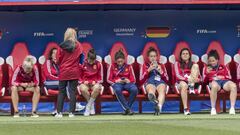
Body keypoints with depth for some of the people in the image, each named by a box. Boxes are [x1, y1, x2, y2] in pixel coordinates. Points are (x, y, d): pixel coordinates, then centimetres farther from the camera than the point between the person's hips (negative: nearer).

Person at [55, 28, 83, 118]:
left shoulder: (62, 46, -4)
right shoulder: (78, 45, -4)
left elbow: (59, 59, 1)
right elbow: (80, 57, 0)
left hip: (63, 72, 0)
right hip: (74, 72, 0)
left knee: (61, 92, 6)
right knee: (73, 92, 3)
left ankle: (59, 112, 3)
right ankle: (71, 112, -1)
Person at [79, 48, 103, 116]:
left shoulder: (98, 64, 0)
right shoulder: (83, 64, -2)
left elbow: (100, 78, 8)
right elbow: (79, 77, 7)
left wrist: (96, 82, -12)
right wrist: (83, 81, -13)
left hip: (95, 83, 0)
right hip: (85, 83, 0)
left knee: (97, 88, -38)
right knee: (83, 89, -38)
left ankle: (88, 107, -24)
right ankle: (92, 105, -16)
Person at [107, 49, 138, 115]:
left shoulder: (129, 67, 11)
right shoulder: (112, 66, 7)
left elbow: (133, 80, 10)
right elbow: (109, 80, 7)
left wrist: (127, 81, -10)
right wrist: (116, 81, -10)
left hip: (127, 83, 1)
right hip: (117, 83, -1)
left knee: (134, 89, -34)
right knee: (118, 90, -41)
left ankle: (127, 108, -23)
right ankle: (127, 108, -38)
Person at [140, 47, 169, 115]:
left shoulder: (161, 65, 30)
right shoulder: (145, 65, 27)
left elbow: (166, 79, 20)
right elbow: (141, 79, 14)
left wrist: (160, 71, 2)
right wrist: (149, 70, 0)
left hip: (160, 81, 1)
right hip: (149, 82, -1)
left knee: (162, 90, -39)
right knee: (151, 88, -42)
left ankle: (159, 106, -68)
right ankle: (152, 97, -79)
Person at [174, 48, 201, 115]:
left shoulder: (193, 64, 19)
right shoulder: (177, 64, 13)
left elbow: (199, 78, 12)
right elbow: (178, 76, -4)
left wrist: (197, 79, -15)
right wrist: (187, 79, -23)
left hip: (193, 83, 2)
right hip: (180, 83, -2)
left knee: (196, 66, -16)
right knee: (184, 85, -41)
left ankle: (191, 86, -33)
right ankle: (185, 109, -46)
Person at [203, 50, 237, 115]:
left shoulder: (223, 67, 25)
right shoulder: (206, 68, 20)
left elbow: (229, 77, 19)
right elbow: (205, 81, 11)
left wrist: (222, 77, -1)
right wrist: (207, 73, -7)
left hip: (224, 81, 2)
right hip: (214, 82, -2)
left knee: (233, 86, -36)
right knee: (214, 86, -45)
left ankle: (232, 107, -34)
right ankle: (213, 108, -37)